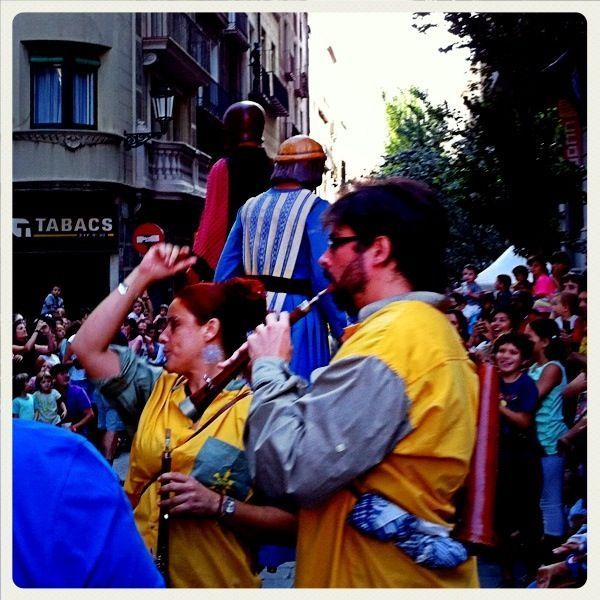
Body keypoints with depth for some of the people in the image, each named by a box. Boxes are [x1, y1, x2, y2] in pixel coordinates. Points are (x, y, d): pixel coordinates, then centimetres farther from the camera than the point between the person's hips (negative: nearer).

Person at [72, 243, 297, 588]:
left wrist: (218, 506, -26)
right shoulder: (157, 389, 8)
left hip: (213, 585, -5)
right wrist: (142, 276, -1)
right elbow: (89, 347, 1)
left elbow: (292, 518, -14)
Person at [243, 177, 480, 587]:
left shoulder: (391, 337, -21)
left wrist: (269, 368, -12)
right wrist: (281, 372, 3)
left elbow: (288, 472, -25)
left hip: (379, 578, -9)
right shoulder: (431, 327, 10)